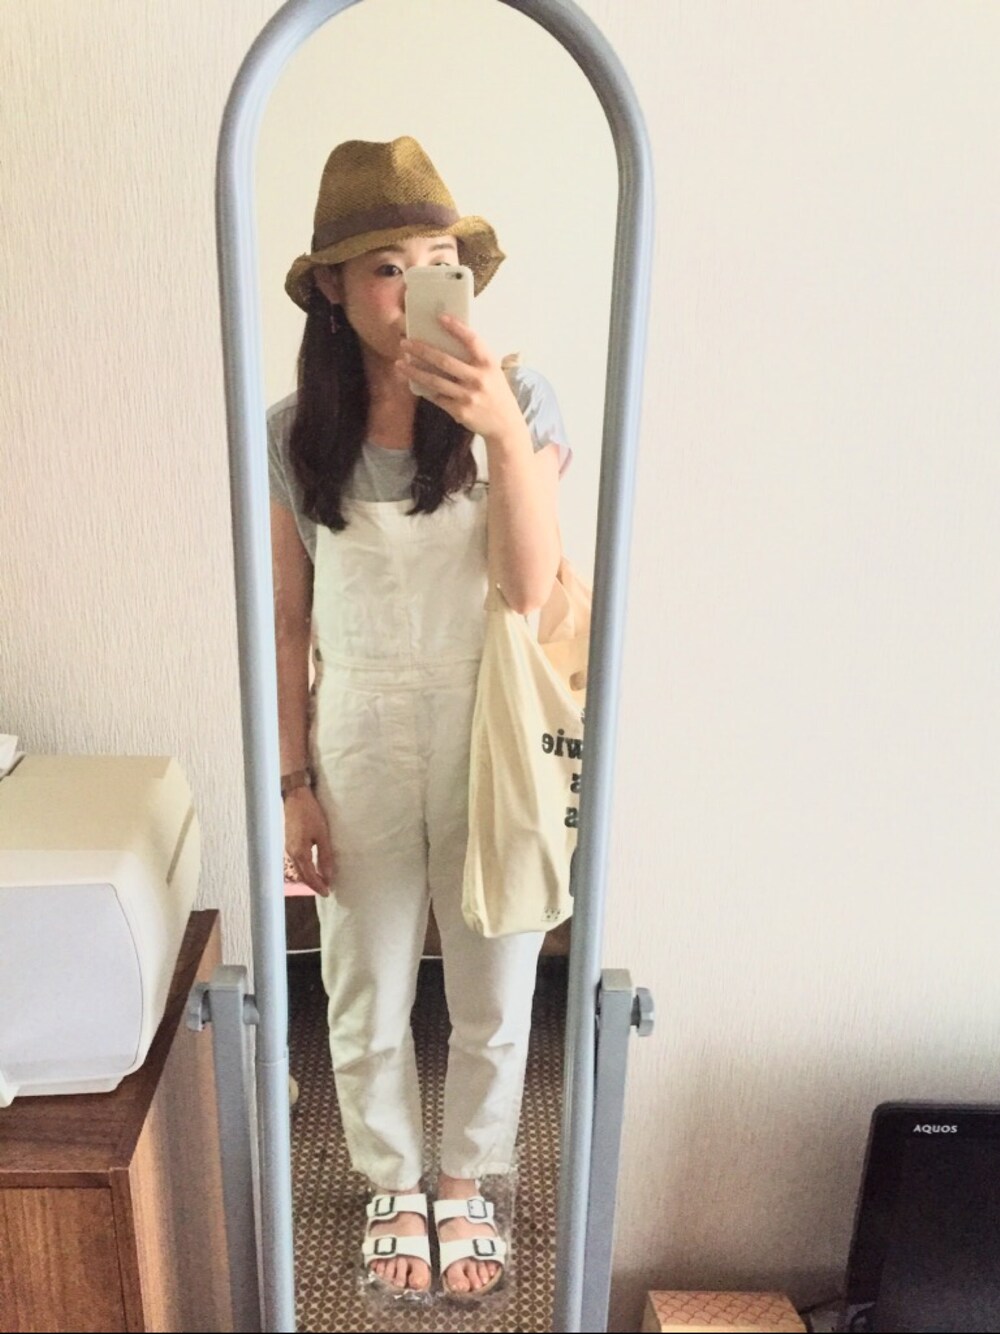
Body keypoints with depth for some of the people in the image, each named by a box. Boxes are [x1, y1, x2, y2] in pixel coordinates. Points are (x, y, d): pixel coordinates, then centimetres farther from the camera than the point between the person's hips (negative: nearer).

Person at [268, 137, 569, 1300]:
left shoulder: (520, 403, -8)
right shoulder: (293, 437, -4)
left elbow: (531, 589, -18)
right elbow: (286, 623, 0)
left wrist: (501, 431, -30)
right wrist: (292, 782, -1)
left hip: (491, 744, 0)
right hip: (359, 746, 1)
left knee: (493, 1000, 16)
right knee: (367, 1001, 17)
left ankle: (467, 1185, 45)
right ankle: (393, 1188, 46)